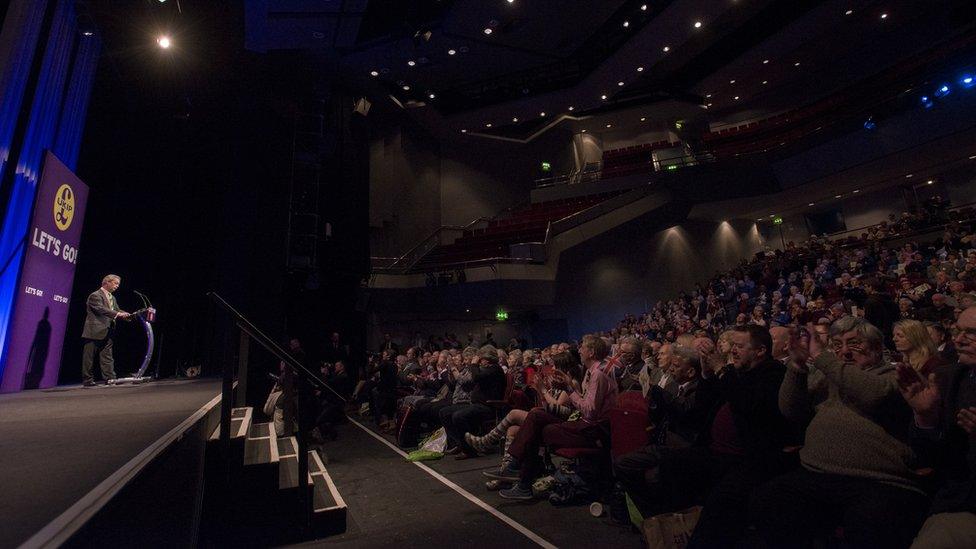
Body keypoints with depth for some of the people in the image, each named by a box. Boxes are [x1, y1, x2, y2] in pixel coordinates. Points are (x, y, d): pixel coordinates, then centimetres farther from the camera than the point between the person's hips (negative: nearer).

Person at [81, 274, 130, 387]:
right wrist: (117, 314, -31)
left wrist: (125, 314, -9)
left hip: (107, 333, 8)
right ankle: (87, 380, 9)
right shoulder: (95, 296, -9)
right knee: (89, 357, 2)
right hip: (95, 331, -8)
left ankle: (110, 378, 4)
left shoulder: (112, 298, 18)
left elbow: (117, 310, 12)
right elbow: (101, 309, -23)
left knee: (107, 356, 5)